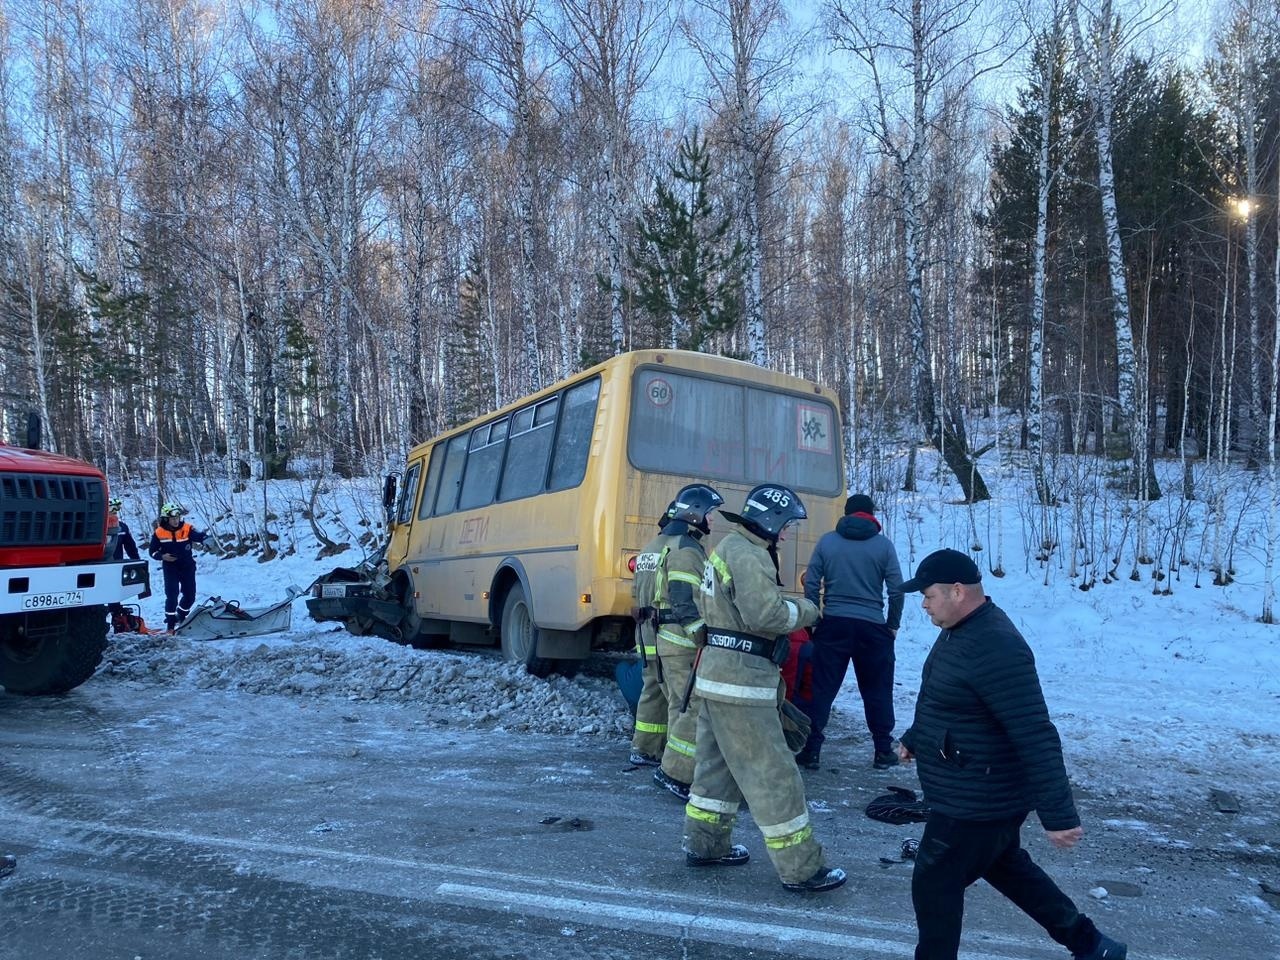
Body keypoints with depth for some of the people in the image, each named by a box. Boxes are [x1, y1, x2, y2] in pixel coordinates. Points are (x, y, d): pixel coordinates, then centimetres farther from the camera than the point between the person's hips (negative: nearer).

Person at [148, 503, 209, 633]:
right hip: (170, 568, -1)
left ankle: (181, 616, 34)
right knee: (172, 596, -9)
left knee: (190, 596, 7)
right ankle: (170, 623, 5)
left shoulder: (187, 529, -11)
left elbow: (200, 536, -26)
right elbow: (152, 551, 2)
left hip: (188, 567, 1)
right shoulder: (159, 533, -8)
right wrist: (162, 556, -17)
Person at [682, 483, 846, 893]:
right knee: (772, 774, -3)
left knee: (717, 763, 19)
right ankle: (801, 868, 6)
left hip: (717, 671, 10)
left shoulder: (728, 547, 14)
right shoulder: (748, 554, -18)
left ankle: (704, 844, 31)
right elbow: (766, 614, -26)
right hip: (740, 679, -10)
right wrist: (806, 610, -8)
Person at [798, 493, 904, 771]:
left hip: (833, 625, 1)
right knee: (877, 691, 12)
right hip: (872, 627, -1)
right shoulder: (883, 544, 0)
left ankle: (811, 750, 7)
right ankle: (883, 751, 19)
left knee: (823, 688, 6)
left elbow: (811, 584, 1)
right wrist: (893, 624, 10)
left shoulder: (827, 541, 3)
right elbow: (897, 589, -2)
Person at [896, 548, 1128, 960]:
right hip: (982, 796, 10)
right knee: (1006, 867, 27)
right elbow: (942, 700, 20)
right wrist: (914, 738, 31)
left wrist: (1058, 815, -28)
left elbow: (1037, 738, -30)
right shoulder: (962, 630, 3)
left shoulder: (993, 649, -30)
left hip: (976, 802, -10)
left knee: (934, 885, 4)